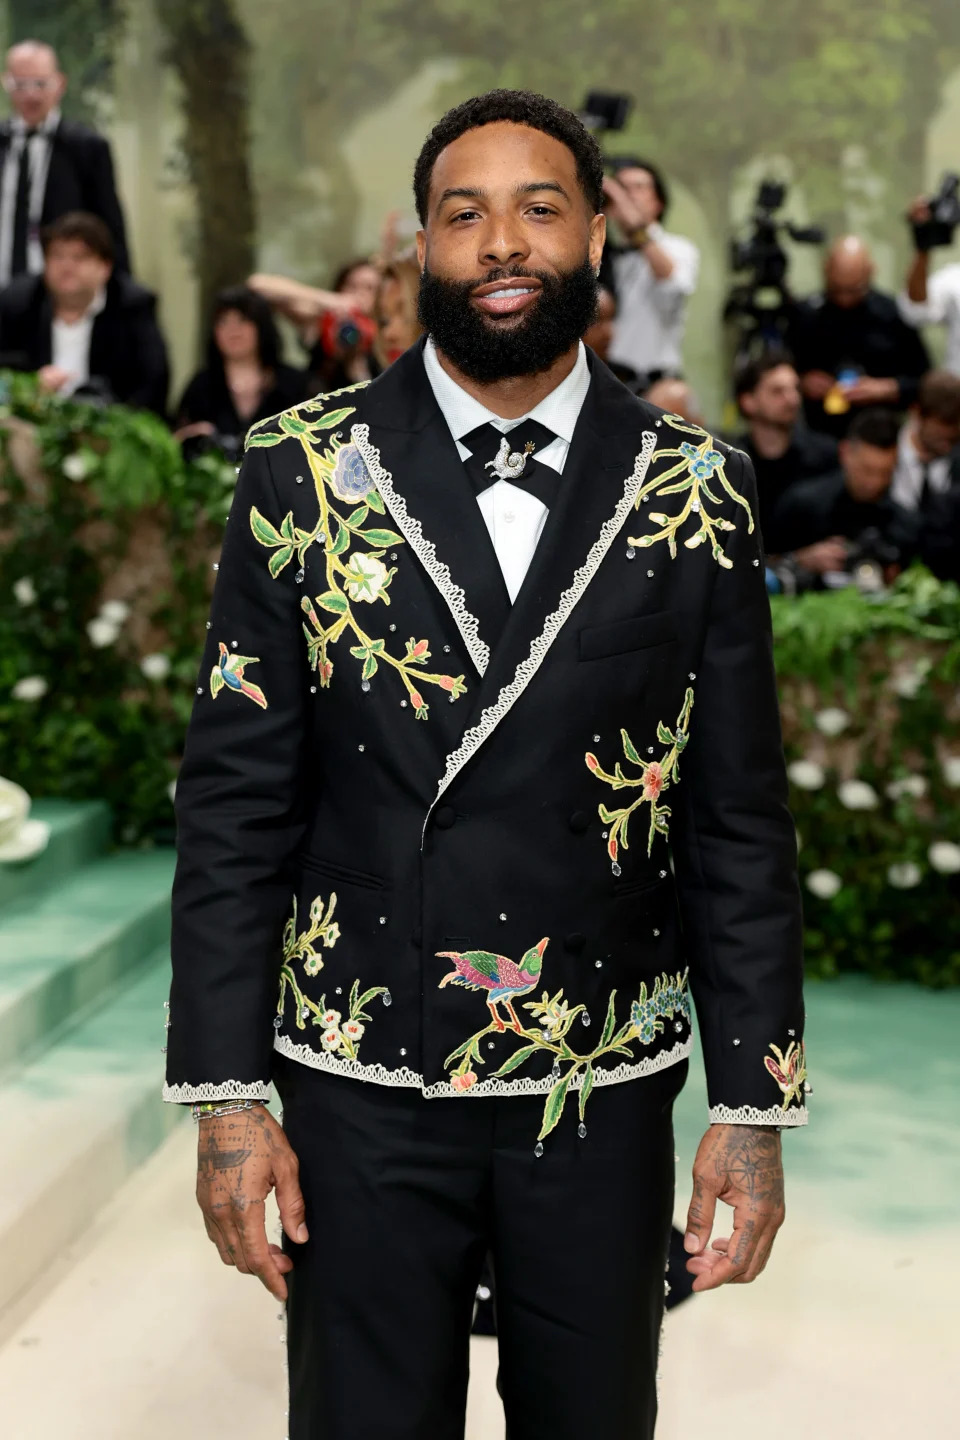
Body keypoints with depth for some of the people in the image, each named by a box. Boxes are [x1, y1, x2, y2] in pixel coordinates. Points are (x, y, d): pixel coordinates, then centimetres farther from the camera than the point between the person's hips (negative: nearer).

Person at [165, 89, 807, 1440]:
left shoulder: (694, 490, -2)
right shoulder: (303, 469, -4)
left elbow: (741, 818, 1)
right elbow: (235, 801, -3)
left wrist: (756, 1107, -1)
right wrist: (225, 1096, -6)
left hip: (606, 1091, 1)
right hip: (361, 1088, -1)